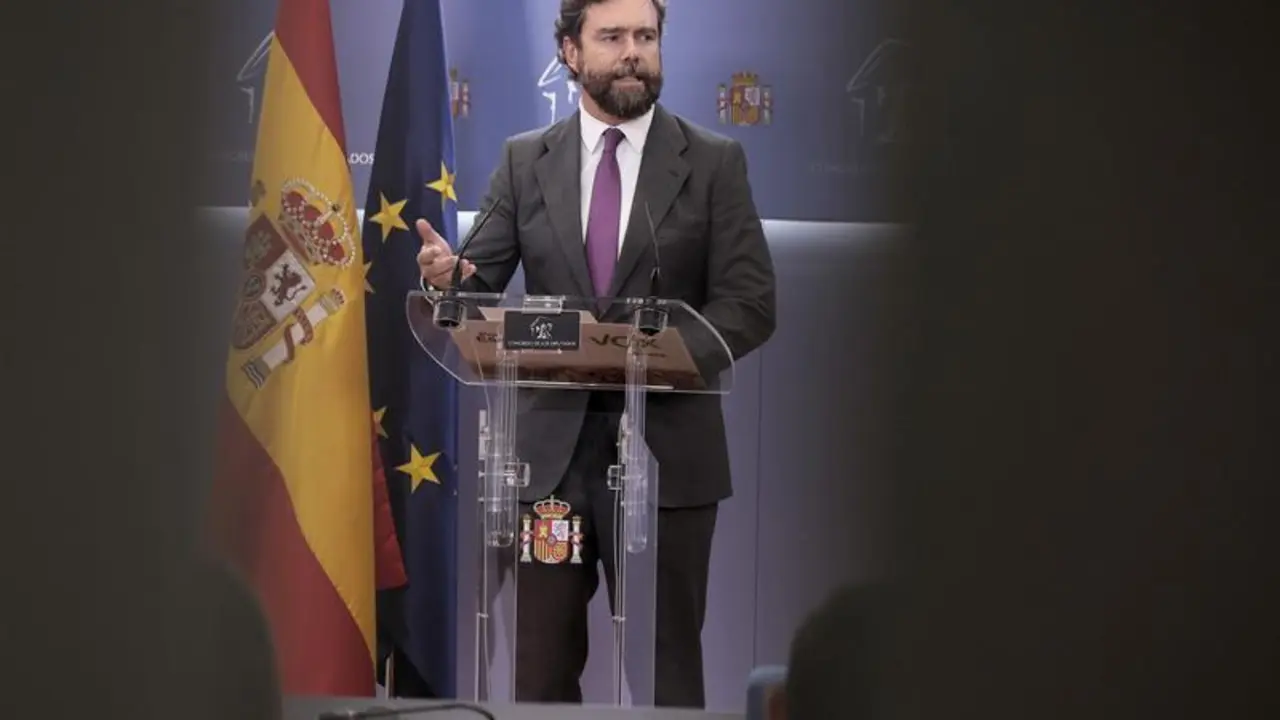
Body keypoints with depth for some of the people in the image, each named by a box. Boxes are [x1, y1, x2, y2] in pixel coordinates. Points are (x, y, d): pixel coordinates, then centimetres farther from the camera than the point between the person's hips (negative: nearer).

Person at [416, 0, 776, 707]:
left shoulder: (714, 162, 2)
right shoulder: (524, 160, 9)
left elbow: (751, 304, -3)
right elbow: (484, 286, 5)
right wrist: (450, 276, -20)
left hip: (665, 451, -2)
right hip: (550, 447, 2)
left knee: (666, 671, 4)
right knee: (540, 671, 6)